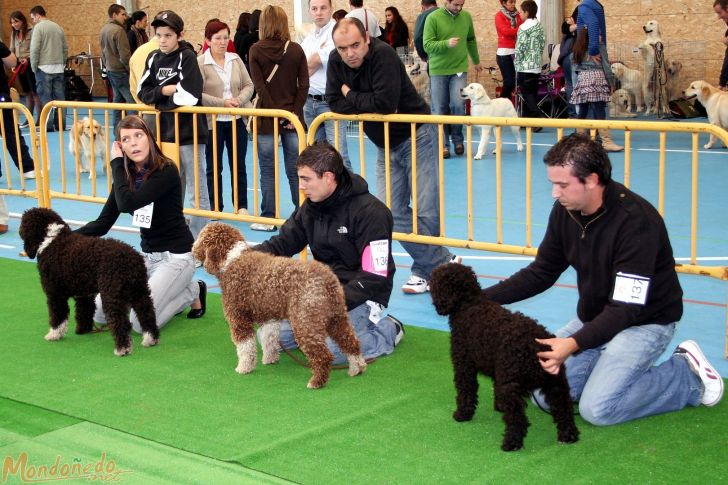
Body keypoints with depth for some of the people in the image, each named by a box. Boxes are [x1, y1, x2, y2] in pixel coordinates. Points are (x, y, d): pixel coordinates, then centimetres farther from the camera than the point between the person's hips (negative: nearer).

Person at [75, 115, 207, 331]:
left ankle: (192, 291, 5)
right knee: (100, 313, -2)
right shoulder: (126, 175, 3)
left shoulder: (166, 171, -18)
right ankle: (167, 297, 15)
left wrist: (116, 163, -19)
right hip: (147, 255, 7)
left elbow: (127, 203, -30)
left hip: (176, 255, -7)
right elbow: (103, 223, -1)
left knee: (140, 322, -21)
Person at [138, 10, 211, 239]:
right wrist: (165, 91, -14)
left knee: (197, 193, -1)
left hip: (189, 134, -6)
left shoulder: (187, 57, -10)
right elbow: (143, 93, 4)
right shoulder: (153, 58, 8)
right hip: (165, 134, 7)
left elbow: (188, 97, -20)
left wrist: (159, 98, -7)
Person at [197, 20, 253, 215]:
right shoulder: (200, 63, -10)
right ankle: (216, 208, 16)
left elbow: (248, 85, 8)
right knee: (214, 167, 7)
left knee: (239, 166, 10)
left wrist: (239, 100, -12)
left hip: (237, 120, 4)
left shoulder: (235, 60, 5)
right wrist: (223, 103, -19)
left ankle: (241, 206, 19)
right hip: (213, 121, -4)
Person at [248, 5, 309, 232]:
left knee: (268, 171, 5)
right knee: (295, 170, 8)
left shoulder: (255, 50, -5)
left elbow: (260, 86, -9)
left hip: (267, 119, -2)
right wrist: (294, 113, -3)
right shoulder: (296, 49, -1)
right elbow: (304, 85, -4)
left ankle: (268, 218, 8)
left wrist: (276, 114, -8)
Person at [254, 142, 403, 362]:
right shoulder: (311, 207, 5)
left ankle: (387, 331, 2)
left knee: (329, 350, -26)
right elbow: (281, 244, 10)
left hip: (360, 296, -7)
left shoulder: (371, 212, -18)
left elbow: (375, 276, -20)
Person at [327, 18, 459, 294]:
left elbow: (385, 102, -33)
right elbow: (335, 103, -7)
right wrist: (367, 104, -18)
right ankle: (442, 262, 11)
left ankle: (425, 269, 12)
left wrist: (352, 97, -18)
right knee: (392, 212, 2)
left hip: (415, 137, -7)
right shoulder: (336, 62, -5)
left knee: (426, 211, -5)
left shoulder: (382, 55, -24)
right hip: (385, 145, 7)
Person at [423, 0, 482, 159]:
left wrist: (476, 61, 29)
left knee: (458, 105, -8)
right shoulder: (433, 18, -9)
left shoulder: (466, 16, 4)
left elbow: (471, 40, 19)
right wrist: (446, 43, -29)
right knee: (440, 109, 2)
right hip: (438, 70, -2)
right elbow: (427, 45, -14)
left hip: (459, 69, 2)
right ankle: (442, 144, 12)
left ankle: (457, 139, 12)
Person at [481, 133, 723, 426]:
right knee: (544, 395, -4)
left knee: (597, 409, -20)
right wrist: (484, 297, -9)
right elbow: (541, 272, 4)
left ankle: (688, 376, 0)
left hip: (645, 321, -7)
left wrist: (574, 344, -43)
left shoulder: (636, 222, -29)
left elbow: (627, 308, -31)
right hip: (595, 315, 7)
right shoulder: (565, 210, -7)